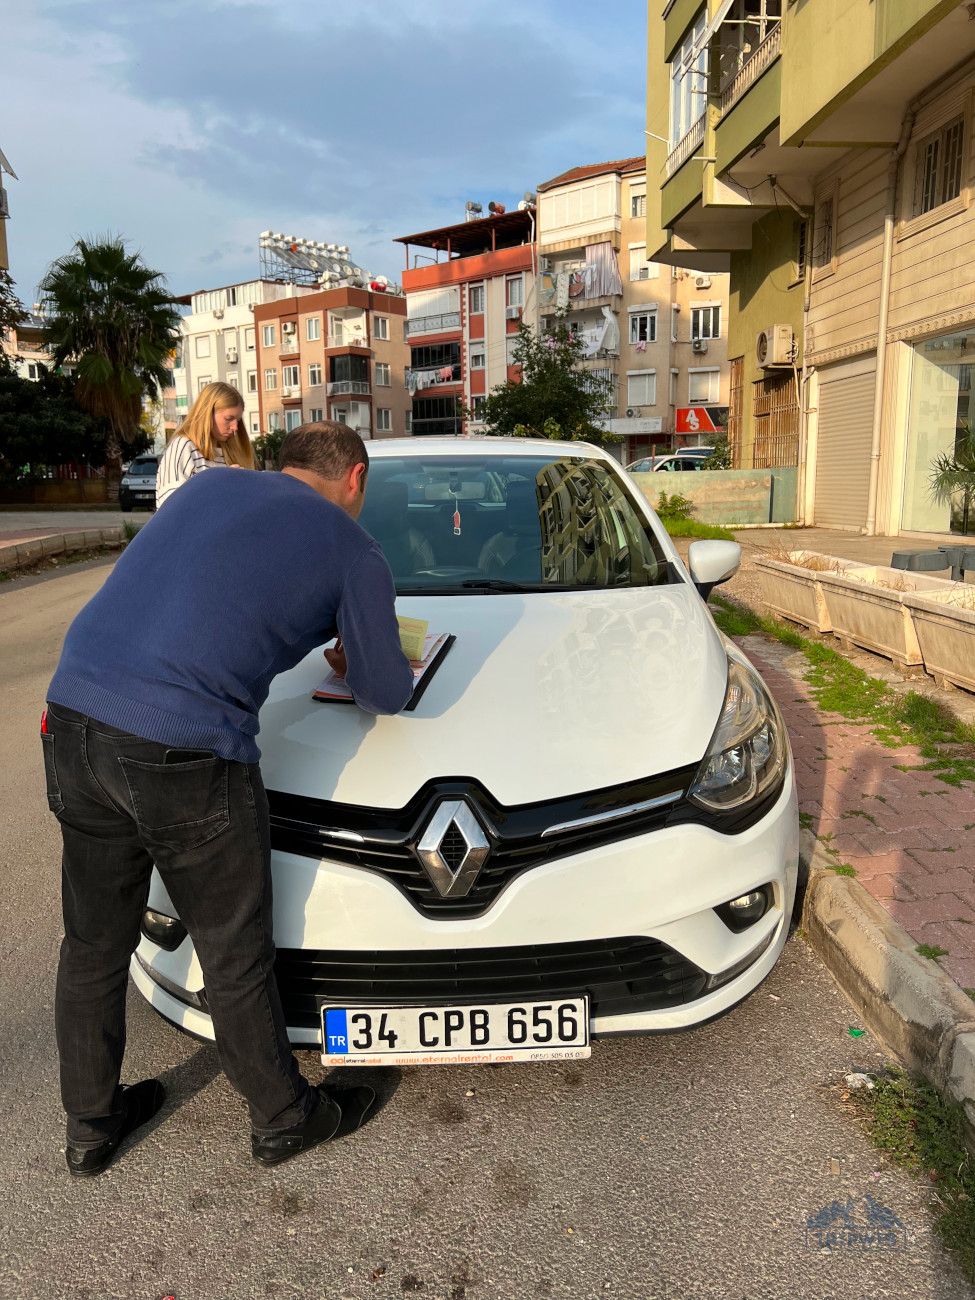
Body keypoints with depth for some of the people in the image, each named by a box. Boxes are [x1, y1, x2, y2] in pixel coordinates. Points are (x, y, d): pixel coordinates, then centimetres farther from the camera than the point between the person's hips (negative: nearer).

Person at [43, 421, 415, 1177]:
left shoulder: (210, 486, 19)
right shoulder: (353, 551, 3)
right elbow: (387, 694, 10)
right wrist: (355, 663, 32)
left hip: (74, 715, 6)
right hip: (184, 751, -6)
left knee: (93, 944, 22)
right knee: (235, 956, 14)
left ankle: (91, 1128, 43)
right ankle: (285, 1120, 37)